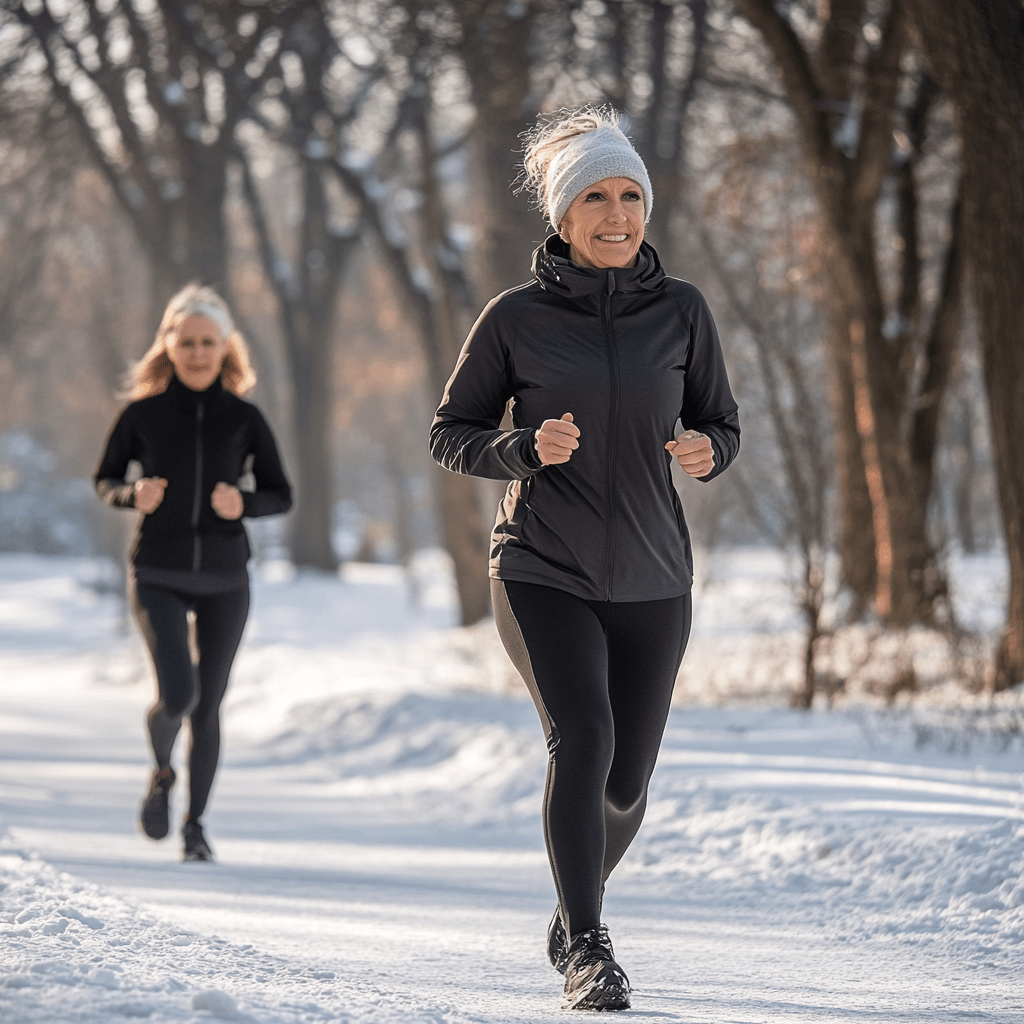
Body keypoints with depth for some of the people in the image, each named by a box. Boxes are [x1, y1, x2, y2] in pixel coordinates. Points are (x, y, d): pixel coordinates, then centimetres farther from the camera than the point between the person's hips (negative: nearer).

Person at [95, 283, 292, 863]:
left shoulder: (245, 419, 0)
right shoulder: (144, 414, -2)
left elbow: (281, 497, 5)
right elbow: (105, 480, 9)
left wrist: (243, 505, -16)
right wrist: (133, 496, -13)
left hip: (224, 580, 2)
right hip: (159, 576, -2)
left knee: (208, 705, 8)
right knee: (177, 694, -17)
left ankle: (196, 826, 25)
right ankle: (162, 771, 17)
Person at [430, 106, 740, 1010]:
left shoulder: (682, 310, 1)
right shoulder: (516, 318, -4)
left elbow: (721, 427, 9)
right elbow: (451, 436, 2)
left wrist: (705, 452, -14)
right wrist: (528, 447, -17)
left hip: (651, 579, 3)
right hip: (543, 571, -3)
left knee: (625, 783, 9)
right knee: (582, 738, -24)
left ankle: (571, 919, 38)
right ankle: (589, 951, -16)